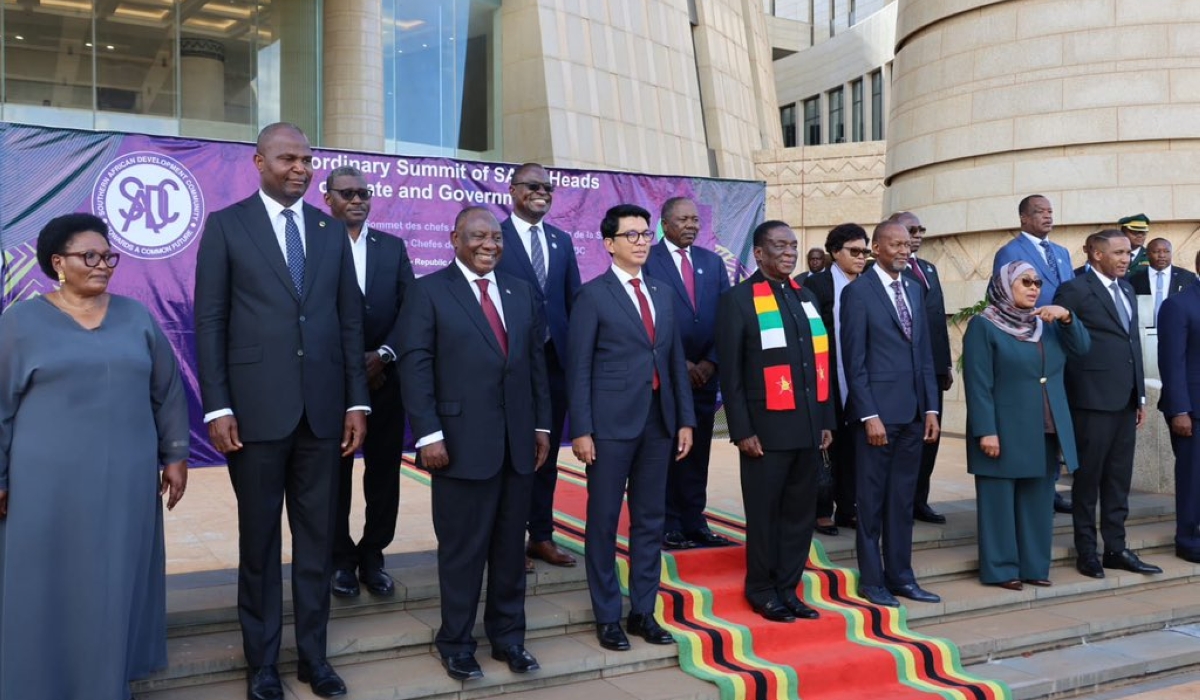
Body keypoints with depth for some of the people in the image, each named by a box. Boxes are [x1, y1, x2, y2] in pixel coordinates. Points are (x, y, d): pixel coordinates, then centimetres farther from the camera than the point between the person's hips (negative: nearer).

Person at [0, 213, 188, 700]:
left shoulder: (136, 317, 6)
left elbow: (168, 392, 9)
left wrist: (175, 456, 5)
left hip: (126, 481, 2)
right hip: (48, 483, -2)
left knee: (118, 585, 10)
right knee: (50, 586, 6)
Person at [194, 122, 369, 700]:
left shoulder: (332, 230, 11)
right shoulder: (225, 225, 1)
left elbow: (351, 320, 9)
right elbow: (209, 321, -2)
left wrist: (357, 402, 3)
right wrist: (217, 408, -9)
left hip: (323, 409, 3)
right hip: (256, 408, -3)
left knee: (318, 538, 9)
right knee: (259, 539, 9)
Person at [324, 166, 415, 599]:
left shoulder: (393, 247, 10)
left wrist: (383, 354, -9)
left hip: (385, 379, 3)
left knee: (384, 472, 7)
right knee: (335, 474, 7)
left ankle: (372, 555, 21)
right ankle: (341, 559, 21)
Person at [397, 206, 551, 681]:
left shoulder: (521, 292, 14)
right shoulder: (429, 292, -1)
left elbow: (536, 361, 14)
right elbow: (415, 366, -7)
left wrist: (542, 424, 9)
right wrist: (428, 435, -14)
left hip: (518, 443, 5)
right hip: (462, 442, -4)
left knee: (511, 546, 12)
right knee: (462, 549, 6)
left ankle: (508, 636, 27)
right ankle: (456, 643, 22)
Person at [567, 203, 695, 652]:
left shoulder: (662, 295, 14)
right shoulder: (593, 295, -3)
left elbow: (676, 362, 14)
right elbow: (579, 367, -7)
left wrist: (686, 419, 8)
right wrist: (581, 430, -13)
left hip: (658, 422, 6)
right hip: (610, 423, -5)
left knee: (651, 519, 11)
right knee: (604, 521, 4)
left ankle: (643, 611, 23)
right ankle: (607, 617, 17)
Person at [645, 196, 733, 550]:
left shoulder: (713, 262, 11)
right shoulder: (647, 260, -4)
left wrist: (711, 362, -4)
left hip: (704, 373, 5)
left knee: (697, 452, 9)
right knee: (665, 451, 4)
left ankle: (694, 523, 17)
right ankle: (668, 526, 12)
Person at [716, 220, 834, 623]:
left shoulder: (805, 297, 14)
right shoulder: (739, 300, -4)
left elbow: (819, 362, 15)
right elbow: (731, 373, -8)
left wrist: (826, 419, 11)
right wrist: (742, 431, -12)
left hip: (808, 428, 6)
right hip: (767, 429, -6)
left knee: (800, 512, 11)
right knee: (764, 513, 6)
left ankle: (788, 589, 24)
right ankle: (762, 591, 20)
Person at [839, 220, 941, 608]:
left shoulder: (915, 290, 14)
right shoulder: (858, 291, -6)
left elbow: (925, 353, 15)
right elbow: (854, 360, -10)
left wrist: (931, 407, 9)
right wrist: (869, 414, -14)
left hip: (913, 413, 6)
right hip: (878, 411, -6)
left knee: (903, 500, 13)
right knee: (872, 500, 4)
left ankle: (900, 576, 23)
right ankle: (872, 580, 15)